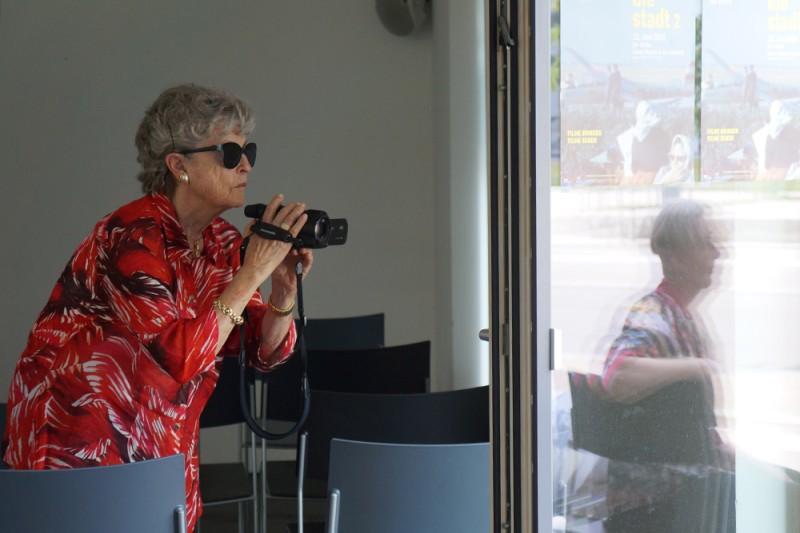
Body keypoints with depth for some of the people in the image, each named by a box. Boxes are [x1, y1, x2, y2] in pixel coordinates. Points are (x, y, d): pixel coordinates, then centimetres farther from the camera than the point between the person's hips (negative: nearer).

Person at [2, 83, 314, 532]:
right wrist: (252, 273, -27)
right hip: (75, 435, -7)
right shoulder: (135, 237, -21)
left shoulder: (223, 243, 2)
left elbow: (264, 352, 2)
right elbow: (182, 357, -30)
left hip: (163, 440, 7)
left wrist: (285, 292, -16)